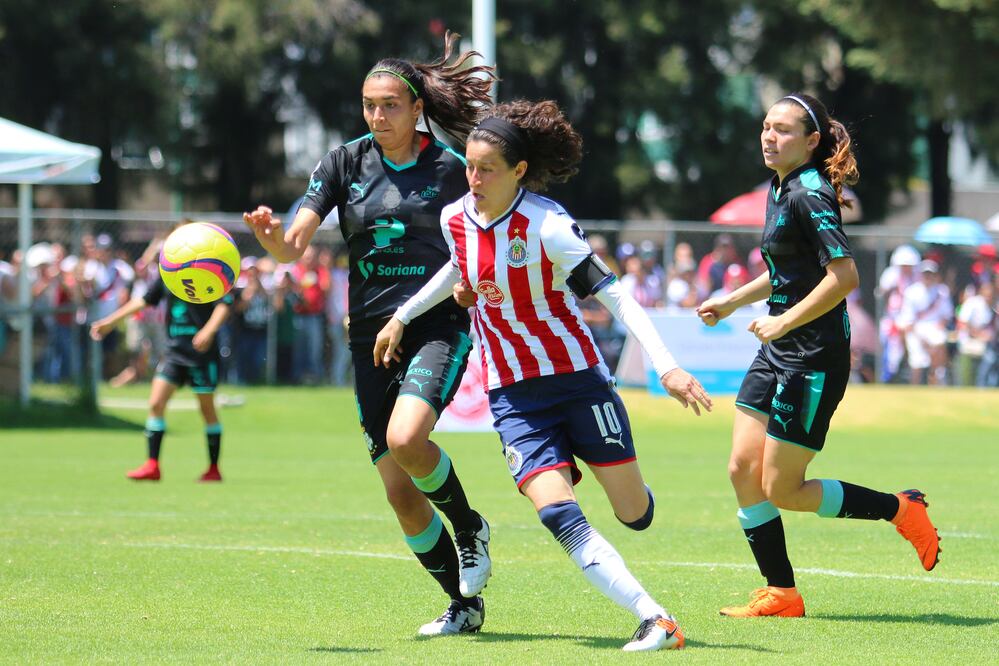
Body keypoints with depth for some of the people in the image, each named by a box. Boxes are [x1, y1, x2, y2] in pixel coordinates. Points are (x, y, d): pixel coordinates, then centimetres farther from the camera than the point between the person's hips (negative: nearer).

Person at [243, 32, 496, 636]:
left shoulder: (451, 167, -3)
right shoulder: (346, 164, 2)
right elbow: (292, 247, -5)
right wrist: (269, 233, -27)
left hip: (438, 326, -3)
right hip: (371, 333, 4)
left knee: (405, 438, -30)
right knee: (400, 492, 1)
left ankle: (470, 527, 0)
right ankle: (464, 606, 17)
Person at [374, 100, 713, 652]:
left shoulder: (546, 226, -18)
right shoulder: (455, 219, -2)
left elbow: (613, 294, -20)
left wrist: (666, 366, -28)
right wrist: (402, 318, 29)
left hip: (577, 378, -3)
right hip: (512, 394, 3)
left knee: (636, 515, 2)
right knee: (559, 517, -19)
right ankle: (655, 621, -22)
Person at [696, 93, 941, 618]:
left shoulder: (811, 195, -17)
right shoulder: (779, 189, 12)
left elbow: (844, 276, -26)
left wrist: (783, 322, -21)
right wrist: (732, 301, 24)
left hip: (813, 358, -9)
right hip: (778, 355, 9)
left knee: (781, 489, -4)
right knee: (743, 469, 3)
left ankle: (901, 511, 10)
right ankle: (781, 594, 10)